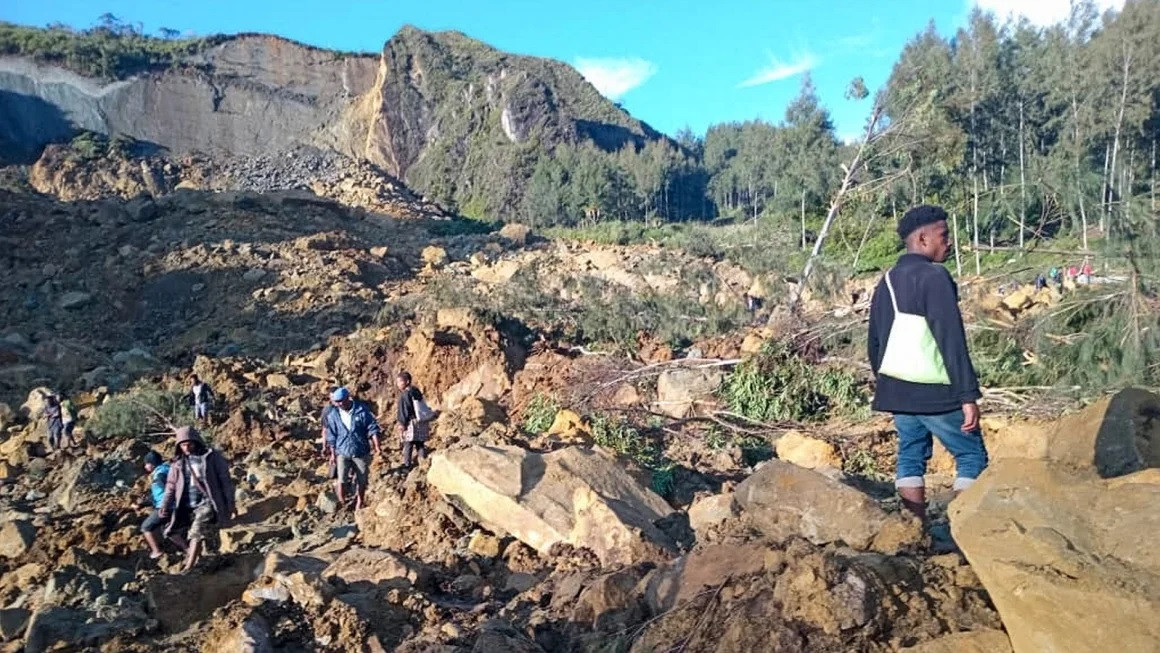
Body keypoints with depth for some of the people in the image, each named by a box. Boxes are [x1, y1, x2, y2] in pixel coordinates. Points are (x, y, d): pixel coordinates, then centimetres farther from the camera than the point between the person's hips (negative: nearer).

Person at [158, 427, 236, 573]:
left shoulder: (211, 457, -3)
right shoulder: (178, 463, 8)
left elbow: (225, 480, -1)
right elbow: (171, 486, 9)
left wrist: (231, 503, -2)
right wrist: (165, 506, -6)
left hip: (207, 503, -5)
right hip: (186, 506, 5)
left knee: (197, 532, -18)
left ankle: (188, 568, -17)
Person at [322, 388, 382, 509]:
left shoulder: (362, 410, -11)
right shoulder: (332, 415, -6)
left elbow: (372, 428, -7)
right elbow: (331, 436, 3)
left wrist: (377, 446, -13)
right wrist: (333, 453, 5)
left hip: (361, 452, 0)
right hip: (342, 452, 0)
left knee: (361, 481, 11)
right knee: (341, 480, -12)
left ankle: (359, 502, 34)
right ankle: (342, 503, 11)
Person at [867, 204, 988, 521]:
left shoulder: (887, 280, 11)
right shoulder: (934, 276, -13)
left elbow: (874, 342, 16)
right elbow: (952, 341, -18)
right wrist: (968, 395, -17)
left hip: (896, 387, 7)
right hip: (934, 392, -7)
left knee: (911, 456, 12)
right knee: (972, 457, 5)